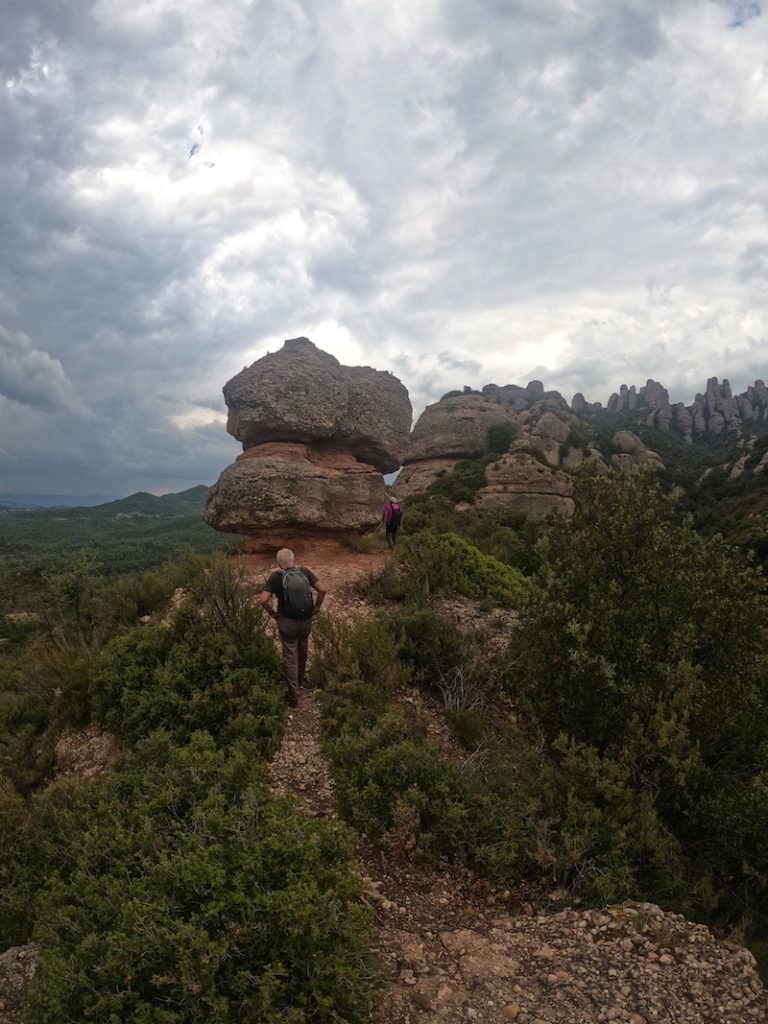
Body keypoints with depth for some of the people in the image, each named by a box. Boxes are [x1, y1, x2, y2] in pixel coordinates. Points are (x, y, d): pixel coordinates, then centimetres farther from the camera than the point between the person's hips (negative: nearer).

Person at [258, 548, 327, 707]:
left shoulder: (276, 577, -10)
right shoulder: (305, 572, -5)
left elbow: (263, 600, -20)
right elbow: (323, 590, -12)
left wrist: (272, 613, -4)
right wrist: (317, 607, 2)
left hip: (287, 622, -3)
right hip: (306, 621, 3)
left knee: (290, 658, 8)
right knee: (302, 652, 27)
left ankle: (294, 695, 13)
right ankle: (301, 680, 49)